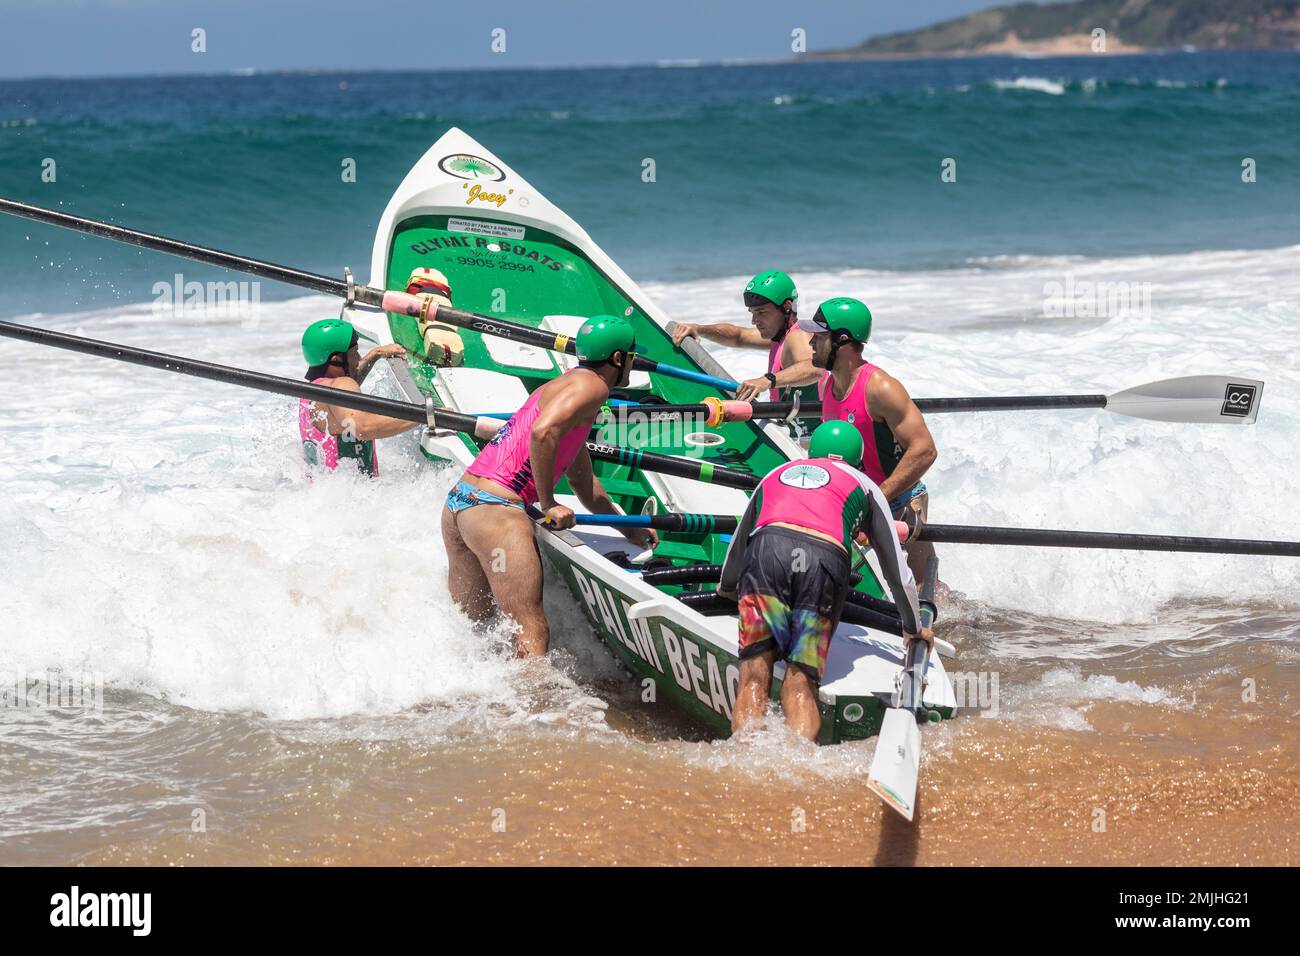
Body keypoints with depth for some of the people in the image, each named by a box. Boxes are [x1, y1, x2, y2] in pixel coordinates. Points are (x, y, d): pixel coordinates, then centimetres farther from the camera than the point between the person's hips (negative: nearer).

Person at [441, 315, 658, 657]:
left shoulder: (565, 383, 27)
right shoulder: (592, 386, -3)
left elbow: (582, 480, 36)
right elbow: (542, 433, -22)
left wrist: (630, 530, 39)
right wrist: (548, 503, -13)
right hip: (494, 509, -10)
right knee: (534, 633, -13)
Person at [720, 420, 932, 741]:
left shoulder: (774, 475, 39)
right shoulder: (863, 485, 33)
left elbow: (737, 546, 49)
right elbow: (897, 570, 34)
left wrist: (727, 586, 71)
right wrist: (914, 628, 49)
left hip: (767, 549, 1)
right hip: (827, 559, -1)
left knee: (754, 678, -3)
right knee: (801, 684, -1)